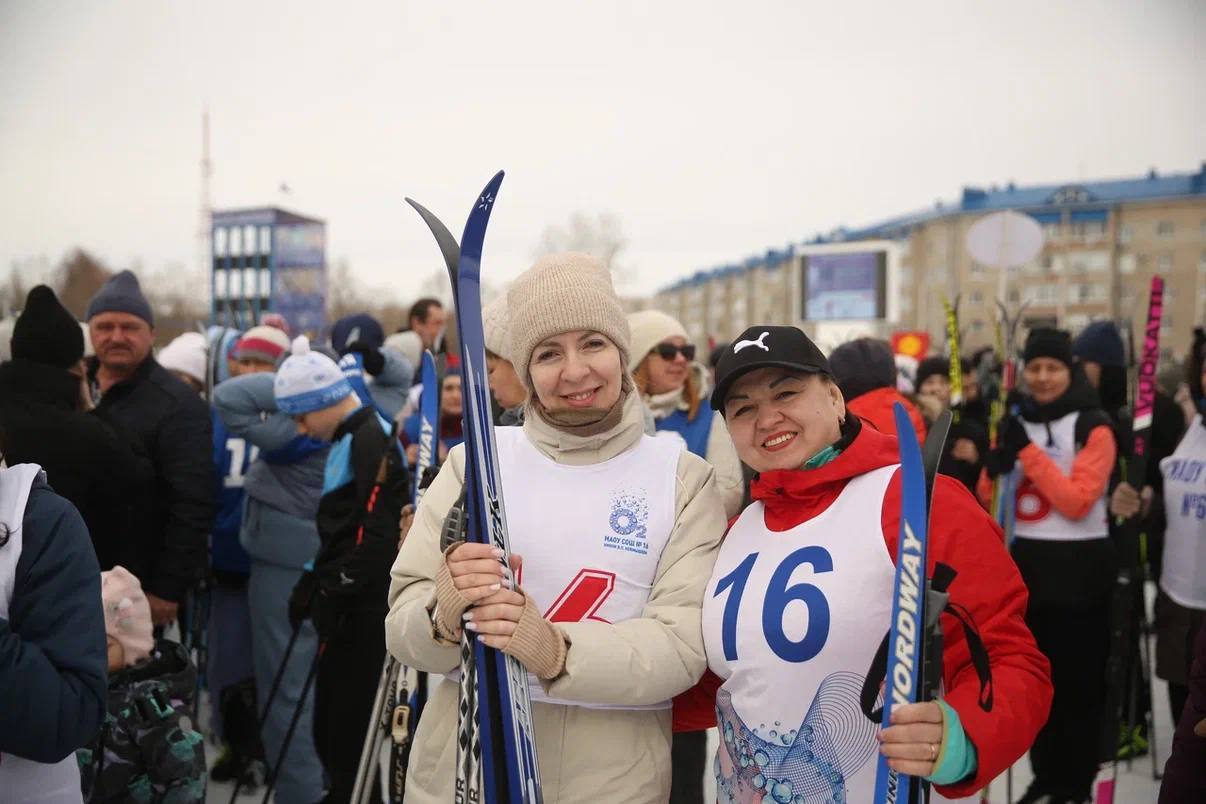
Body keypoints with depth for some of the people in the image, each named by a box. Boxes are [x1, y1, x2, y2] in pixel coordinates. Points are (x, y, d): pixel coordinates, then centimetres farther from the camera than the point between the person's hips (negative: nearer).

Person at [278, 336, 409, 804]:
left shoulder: (372, 440, -16)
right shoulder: (349, 440, 16)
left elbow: (376, 535, -22)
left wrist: (331, 594, -16)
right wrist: (314, 582, 15)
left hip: (362, 613, -10)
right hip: (346, 609, 10)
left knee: (350, 726, -2)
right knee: (335, 722, 17)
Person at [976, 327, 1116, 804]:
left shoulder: (1093, 426, -8)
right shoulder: (1015, 422, 8)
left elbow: (1077, 502, -18)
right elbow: (989, 501, 8)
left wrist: (1028, 451, -19)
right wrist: (995, 468, -12)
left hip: (1079, 569, -5)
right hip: (1026, 564, 5)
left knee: (1078, 680, 3)